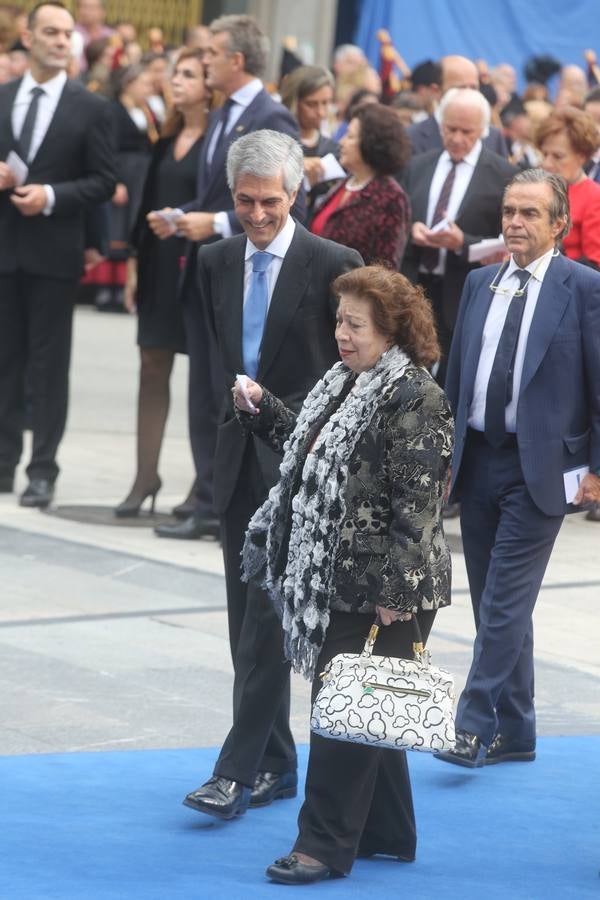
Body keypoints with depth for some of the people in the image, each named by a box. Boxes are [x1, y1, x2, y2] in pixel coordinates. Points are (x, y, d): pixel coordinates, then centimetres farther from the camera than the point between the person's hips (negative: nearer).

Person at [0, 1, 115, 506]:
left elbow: (104, 181, -3)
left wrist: (51, 196, -16)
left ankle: (43, 470, 3)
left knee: (49, 364, 0)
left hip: (54, 251, -3)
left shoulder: (91, 109, -1)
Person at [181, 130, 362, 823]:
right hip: (238, 453, 6)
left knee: (269, 615, -11)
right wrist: (234, 407, 15)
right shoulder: (216, 262, 9)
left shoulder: (333, 265, -7)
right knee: (247, 619, 9)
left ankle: (238, 771, -12)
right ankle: (275, 766, 18)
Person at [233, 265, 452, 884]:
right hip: (330, 578, 9)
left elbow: (416, 502, -19)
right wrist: (262, 411, 16)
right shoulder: (342, 386, 13)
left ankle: (325, 846, 1)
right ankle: (387, 834, 27)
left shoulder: (415, 399, -16)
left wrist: (396, 591, -21)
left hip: (379, 592, -9)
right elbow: (309, 451, 26)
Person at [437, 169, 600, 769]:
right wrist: (444, 452, 12)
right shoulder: (480, 284, 11)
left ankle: (474, 725, -7)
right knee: (493, 602, 10)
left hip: (540, 467, -6)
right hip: (477, 463, 6)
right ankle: (514, 732, 19)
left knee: (506, 600, -10)